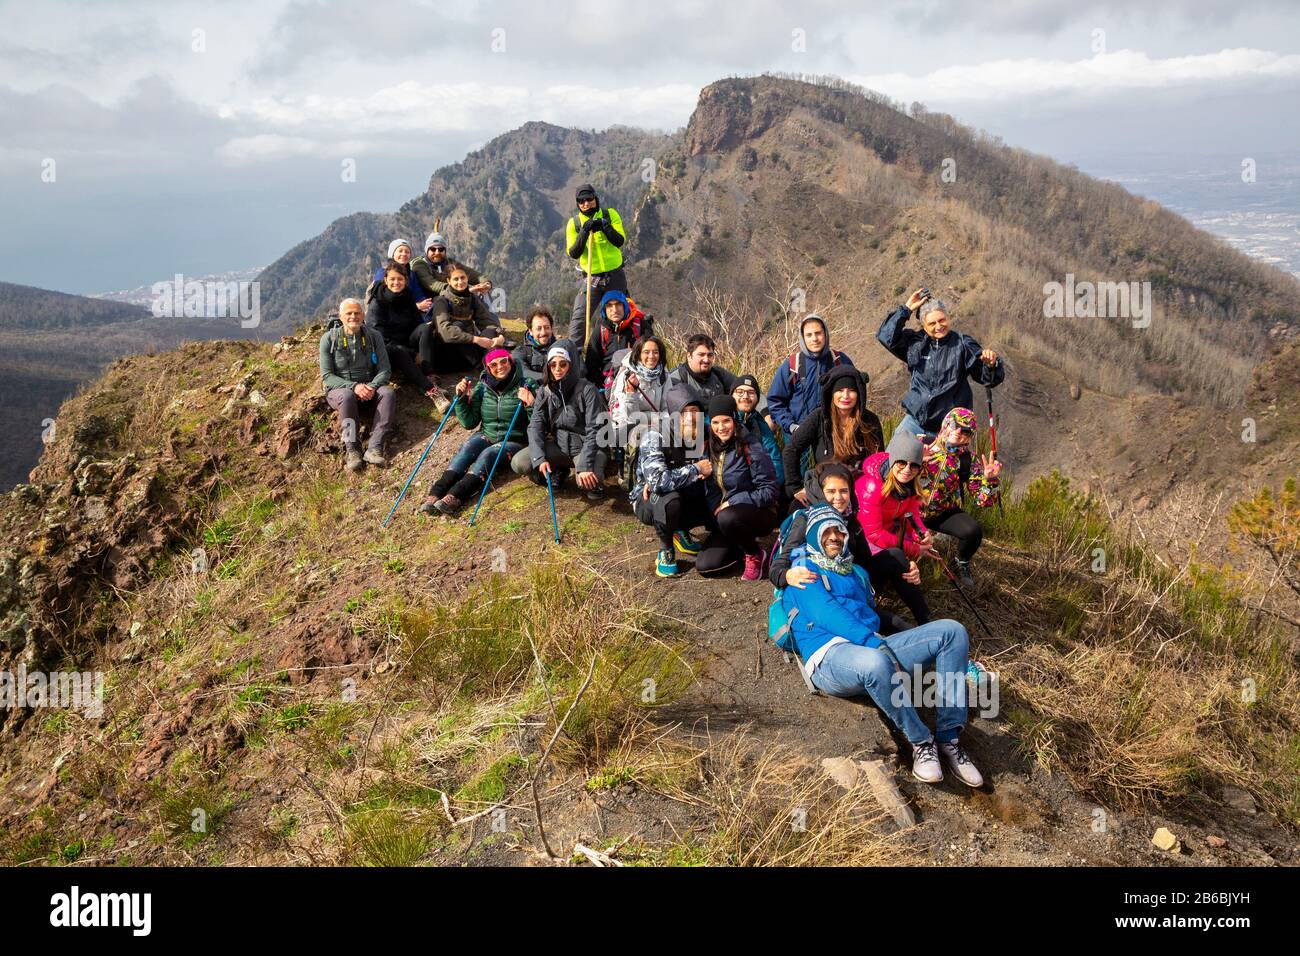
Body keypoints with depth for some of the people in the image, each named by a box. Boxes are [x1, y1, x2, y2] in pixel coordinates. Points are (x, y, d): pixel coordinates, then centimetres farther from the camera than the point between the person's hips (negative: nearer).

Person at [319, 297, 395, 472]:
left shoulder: (374, 336, 3)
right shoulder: (329, 339, -3)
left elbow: (385, 370, 0)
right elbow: (326, 376, -7)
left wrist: (372, 386, -22)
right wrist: (353, 386, -23)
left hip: (369, 388, 2)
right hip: (338, 389, -2)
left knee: (388, 392, -30)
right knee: (347, 396, -38)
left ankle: (374, 448, -39)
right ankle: (351, 450, -36)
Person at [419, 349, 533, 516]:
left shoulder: (524, 387, -9)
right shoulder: (482, 387, 2)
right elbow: (469, 423, 3)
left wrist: (530, 405, -29)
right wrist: (462, 398, -9)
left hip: (514, 440, -3)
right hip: (486, 435, 4)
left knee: (487, 454, -30)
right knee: (467, 448, -26)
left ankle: (453, 498, -48)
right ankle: (435, 494, -40)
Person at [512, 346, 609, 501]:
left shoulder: (587, 389, -16)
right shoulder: (544, 392, -1)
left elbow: (594, 430, -20)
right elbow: (535, 426, -7)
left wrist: (584, 466, -30)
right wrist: (540, 458, -23)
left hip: (586, 446, -4)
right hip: (559, 445, 5)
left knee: (587, 481, -36)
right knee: (518, 463, -16)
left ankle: (596, 481, 3)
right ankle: (557, 471, 11)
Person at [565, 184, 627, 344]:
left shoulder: (610, 215, -2)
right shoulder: (573, 223, -2)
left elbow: (620, 241, -13)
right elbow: (573, 253, -10)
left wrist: (605, 226, -27)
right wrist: (584, 232, -23)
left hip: (615, 276, 1)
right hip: (592, 278, -1)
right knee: (579, 317, -13)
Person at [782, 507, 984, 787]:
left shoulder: (854, 572, 32)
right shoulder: (803, 568, 7)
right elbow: (825, 613, -9)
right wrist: (876, 644, -19)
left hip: (872, 648, 8)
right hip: (829, 656, -8)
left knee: (952, 631, -9)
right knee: (875, 664, -44)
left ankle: (949, 737, -16)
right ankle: (921, 741, -19)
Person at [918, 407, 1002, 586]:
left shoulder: (968, 461, 0)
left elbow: (983, 501, -2)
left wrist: (989, 479, -20)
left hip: (944, 513, 2)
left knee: (973, 532, -27)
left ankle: (962, 563, 10)